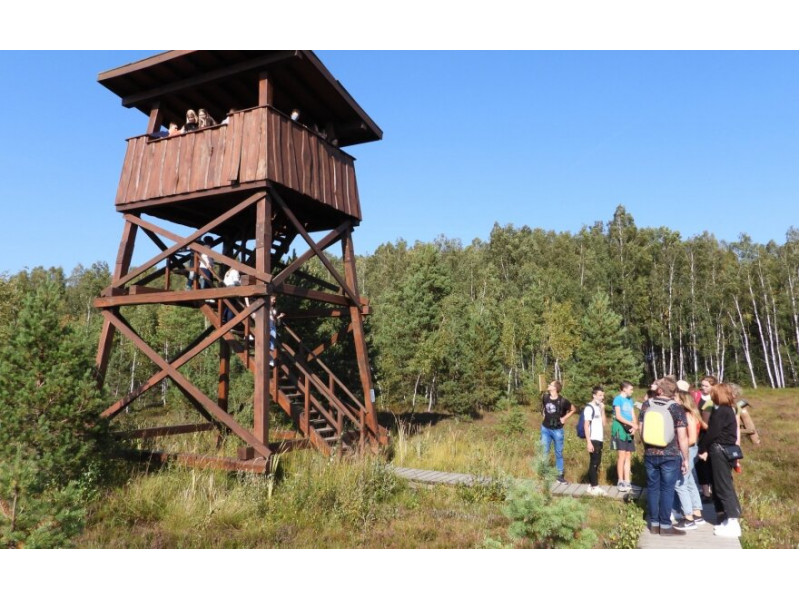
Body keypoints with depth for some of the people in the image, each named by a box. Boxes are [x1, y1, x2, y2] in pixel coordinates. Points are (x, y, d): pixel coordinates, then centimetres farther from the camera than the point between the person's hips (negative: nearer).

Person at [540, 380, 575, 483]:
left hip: (557, 430, -2)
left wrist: (564, 418, -4)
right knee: (544, 452, 4)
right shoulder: (545, 397, -4)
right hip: (545, 429, 2)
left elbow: (573, 409, 2)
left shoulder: (562, 401, -14)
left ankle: (560, 475, 19)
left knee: (559, 453, 10)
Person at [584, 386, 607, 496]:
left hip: (600, 439, 8)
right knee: (594, 463, -5)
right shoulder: (589, 408, -10)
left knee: (596, 463, 10)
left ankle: (591, 486, 16)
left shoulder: (599, 407, 14)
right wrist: (588, 442, -18)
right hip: (593, 440, -8)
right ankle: (594, 487, -1)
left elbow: (603, 424, 11)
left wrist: (603, 410, 2)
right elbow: (586, 425, -14)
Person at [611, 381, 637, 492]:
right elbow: (618, 416, -13)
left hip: (629, 430, 7)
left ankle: (627, 482, 11)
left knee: (628, 456, 7)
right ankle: (620, 482, -1)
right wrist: (632, 424, -19)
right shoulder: (618, 399, -7)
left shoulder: (630, 400, 16)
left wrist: (634, 427, -8)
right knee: (621, 456, -7)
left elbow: (633, 415, 10)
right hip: (620, 429, -7)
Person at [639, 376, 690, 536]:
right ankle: (665, 525, 9)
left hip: (650, 454, 3)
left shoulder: (647, 405, 0)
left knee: (653, 487, 10)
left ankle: (653, 523, 17)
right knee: (667, 489, 4)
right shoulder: (676, 408, -10)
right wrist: (686, 459, -2)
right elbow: (682, 437, -11)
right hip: (670, 455, -3)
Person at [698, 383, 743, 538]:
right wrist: (707, 449, 6)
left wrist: (702, 449, -5)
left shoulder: (721, 411, -17)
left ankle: (733, 524, -1)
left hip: (720, 451, -10)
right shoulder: (728, 410, 13)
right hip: (724, 450, 10)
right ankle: (729, 519, 19)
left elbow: (712, 433, -17)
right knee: (722, 485, 13)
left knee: (723, 486, -5)